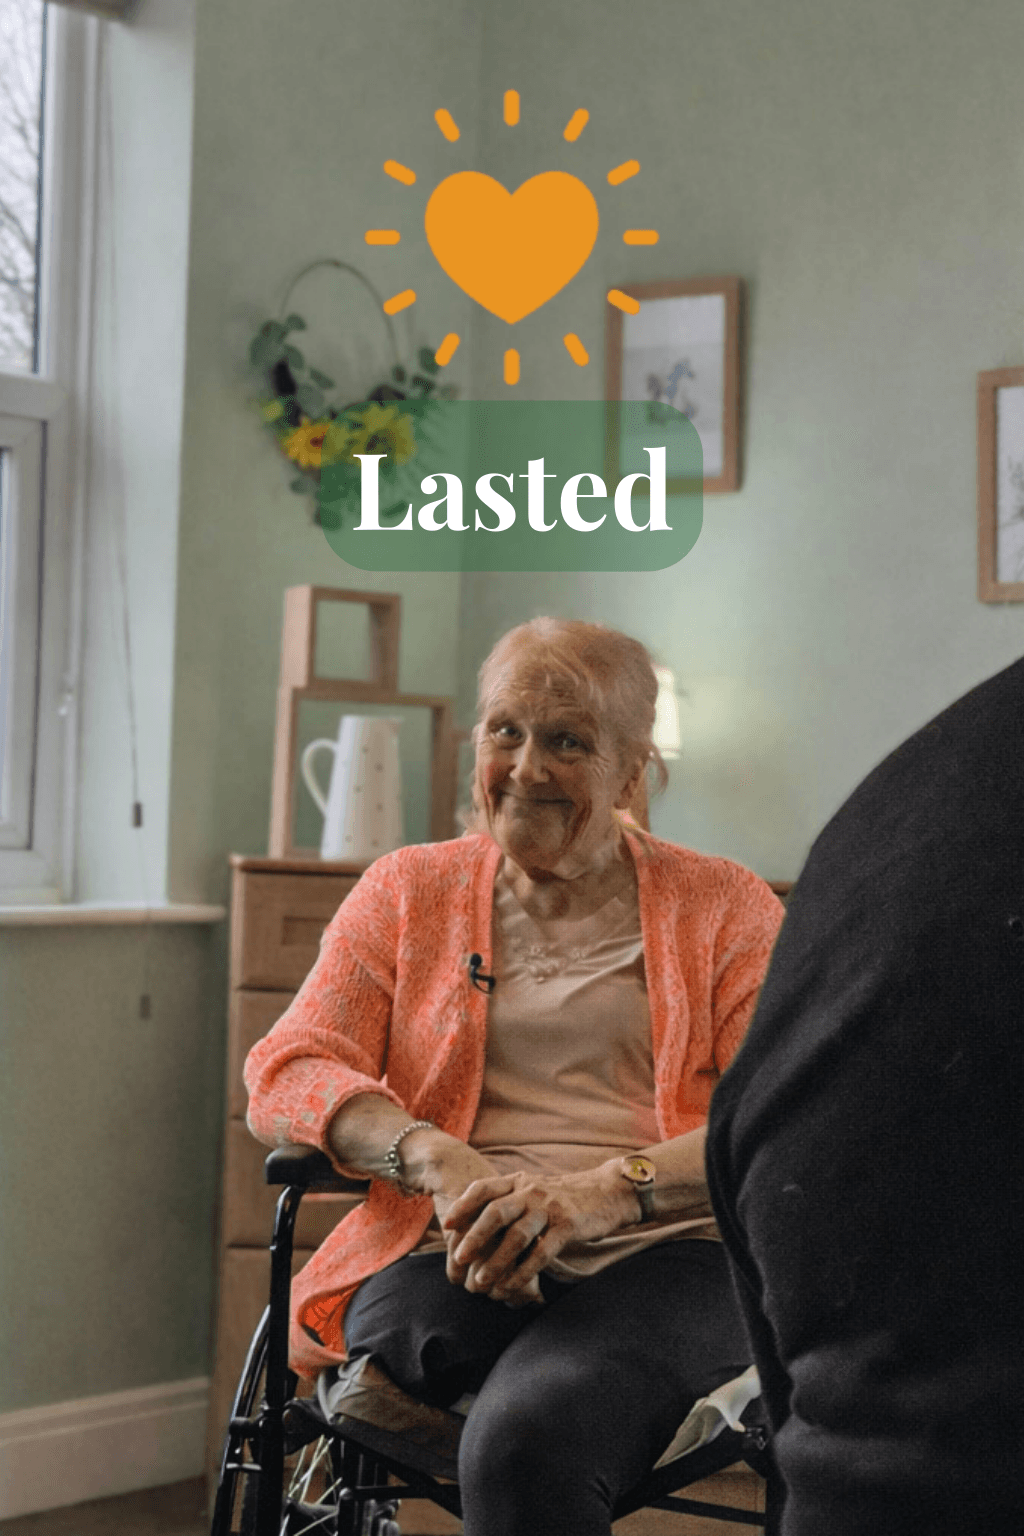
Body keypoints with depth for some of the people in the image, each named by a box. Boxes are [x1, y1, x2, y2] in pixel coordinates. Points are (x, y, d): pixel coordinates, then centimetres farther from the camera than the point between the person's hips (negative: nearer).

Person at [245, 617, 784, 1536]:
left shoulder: (726, 909, 14)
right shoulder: (408, 893, 19)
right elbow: (285, 1074, 7)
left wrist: (607, 1190, -19)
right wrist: (433, 1157, -14)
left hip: (659, 1255, -2)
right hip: (454, 1254, 2)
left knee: (529, 1441, -36)